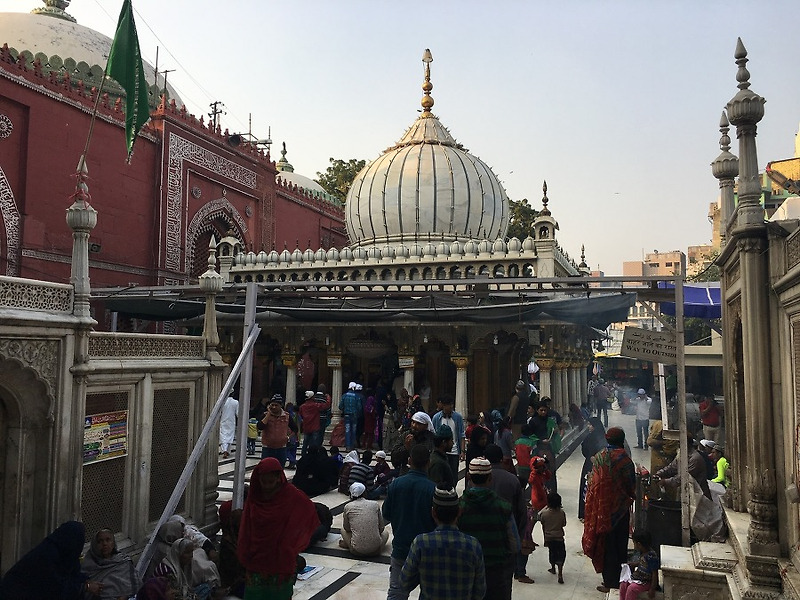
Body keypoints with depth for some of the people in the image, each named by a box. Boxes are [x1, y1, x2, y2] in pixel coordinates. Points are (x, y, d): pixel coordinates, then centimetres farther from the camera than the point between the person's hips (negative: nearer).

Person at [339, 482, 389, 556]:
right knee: (385, 532, 33)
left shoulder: (348, 507, -1)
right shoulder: (375, 504, 1)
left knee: (343, 530, 29)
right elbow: (381, 528, 10)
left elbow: (347, 528, 12)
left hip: (357, 551, 1)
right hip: (375, 550, -1)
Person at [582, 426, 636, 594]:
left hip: (602, 509, -1)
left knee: (606, 544, 9)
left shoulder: (599, 458, -12)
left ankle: (609, 582, 17)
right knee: (620, 544, 17)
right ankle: (621, 578, 28)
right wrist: (630, 498, 16)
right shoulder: (626, 461, -12)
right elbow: (632, 486, -5)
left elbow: (593, 485, -7)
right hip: (622, 509, 1)